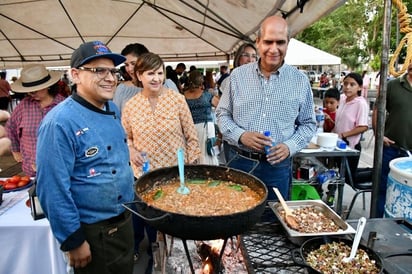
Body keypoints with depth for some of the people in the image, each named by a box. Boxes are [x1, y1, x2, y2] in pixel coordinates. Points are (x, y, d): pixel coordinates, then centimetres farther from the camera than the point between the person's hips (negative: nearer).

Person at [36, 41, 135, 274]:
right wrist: (73, 241, -17)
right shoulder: (60, 122, -24)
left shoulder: (113, 110, 0)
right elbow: (53, 190, -23)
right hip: (92, 233, -7)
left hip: (124, 220, 7)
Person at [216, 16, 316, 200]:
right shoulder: (238, 75, 0)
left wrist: (290, 146, -11)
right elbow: (222, 114, 5)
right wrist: (241, 135, -13)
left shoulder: (300, 81, 0)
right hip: (240, 163, 0)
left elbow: (308, 124, 7)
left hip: (278, 166, 0)